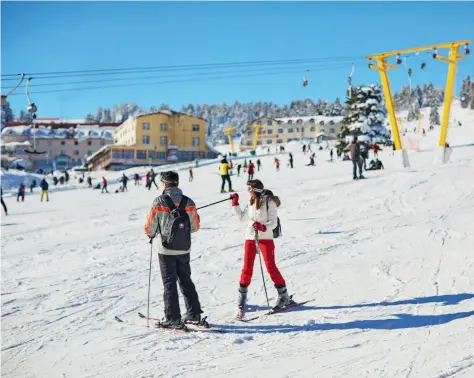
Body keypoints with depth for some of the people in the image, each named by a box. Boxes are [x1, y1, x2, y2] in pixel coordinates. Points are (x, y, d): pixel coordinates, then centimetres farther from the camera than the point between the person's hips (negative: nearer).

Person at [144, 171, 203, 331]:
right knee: (186, 280, 18)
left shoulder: (159, 202, -13)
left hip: (166, 249, -4)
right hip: (184, 249, 4)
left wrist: (151, 234, 13)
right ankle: (194, 314, 21)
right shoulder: (188, 202, -2)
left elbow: (149, 228, -9)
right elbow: (195, 227, 4)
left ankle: (173, 319, 5)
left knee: (169, 283, 4)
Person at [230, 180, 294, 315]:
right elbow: (242, 217, 21)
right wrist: (235, 203, 15)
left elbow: (274, 222, -13)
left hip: (265, 238, -5)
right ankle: (242, 296, 12)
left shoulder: (269, 202, -8)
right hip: (250, 238, 5)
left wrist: (263, 227, -31)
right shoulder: (251, 203, 10)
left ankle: (284, 296, 5)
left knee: (271, 267, -5)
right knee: (247, 268, 3)